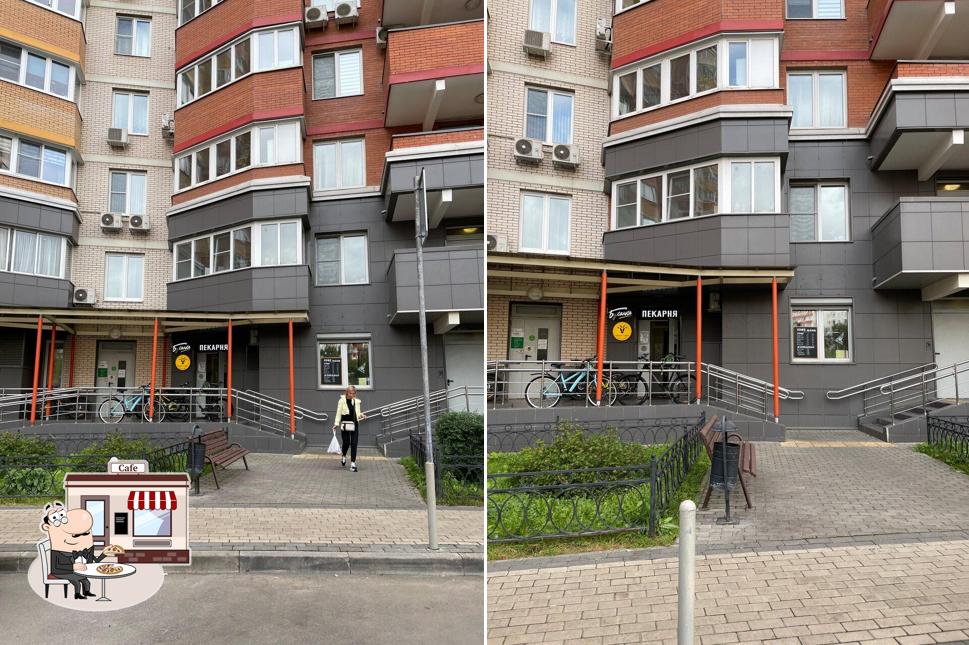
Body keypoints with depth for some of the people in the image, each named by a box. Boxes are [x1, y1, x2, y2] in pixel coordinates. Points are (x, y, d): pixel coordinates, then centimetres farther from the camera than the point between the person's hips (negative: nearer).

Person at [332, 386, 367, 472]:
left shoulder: (357, 401, 7)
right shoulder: (342, 401, -2)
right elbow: (338, 413, -2)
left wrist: (362, 415, -7)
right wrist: (336, 424, -8)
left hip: (354, 425, 3)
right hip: (345, 425, -2)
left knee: (354, 444, -1)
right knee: (346, 443, 3)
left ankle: (353, 463, 3)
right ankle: (344, 456, 35)